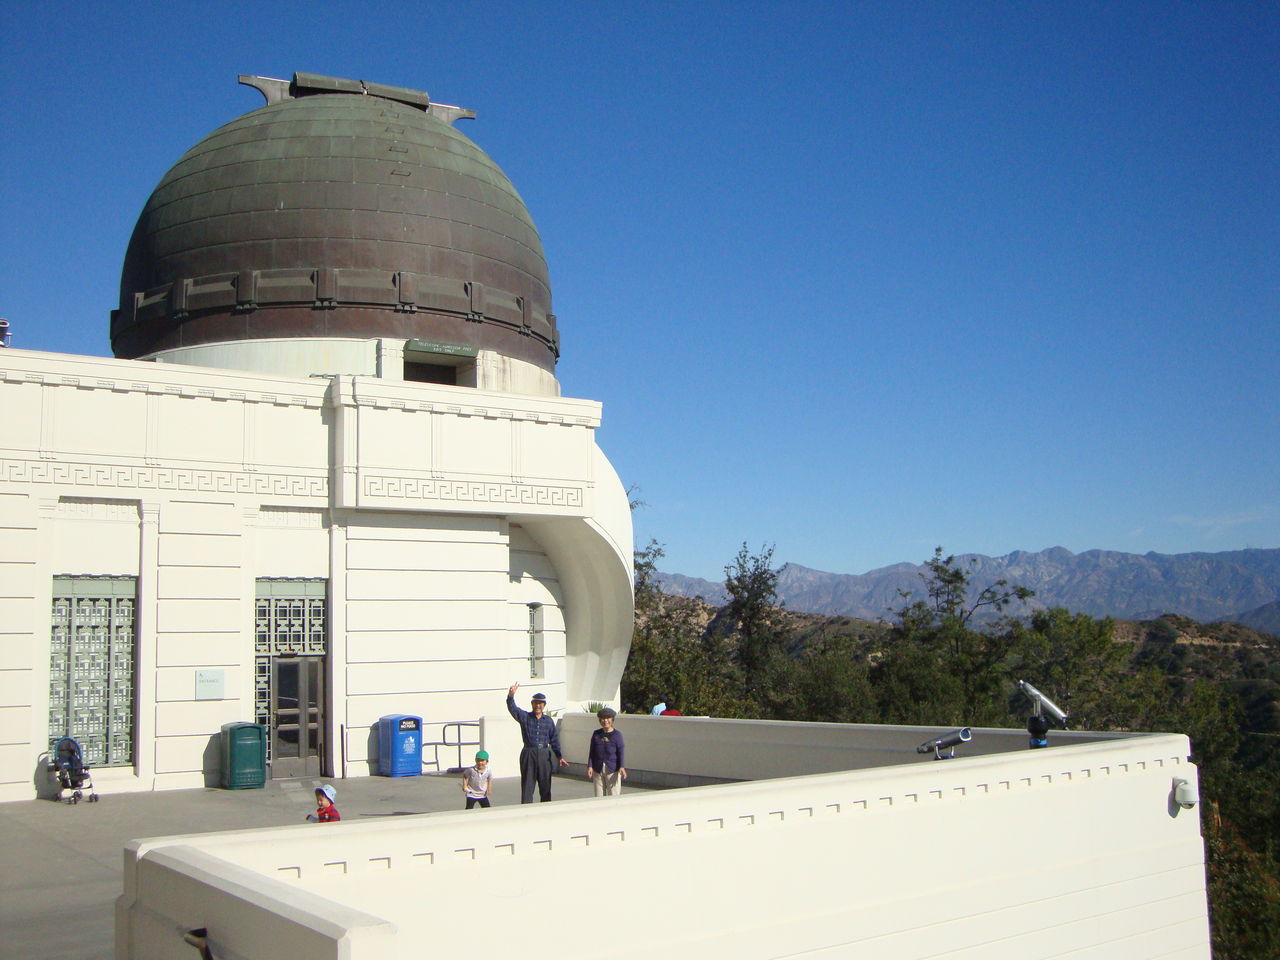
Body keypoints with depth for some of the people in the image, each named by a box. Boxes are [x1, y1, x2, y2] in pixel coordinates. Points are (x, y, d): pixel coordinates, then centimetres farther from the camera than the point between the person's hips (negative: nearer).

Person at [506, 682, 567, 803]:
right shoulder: (525, 717, 2)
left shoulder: (549, 721, 8)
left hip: (544, 755, 2)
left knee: (545, 786, 9)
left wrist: (559, 756, 4)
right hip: (528, 755, -2)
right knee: (527, 785, 0)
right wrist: (511, 695, -35)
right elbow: (512, 708, -15)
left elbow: (554, 740, 10)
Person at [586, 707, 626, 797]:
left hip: (612, 770, -3)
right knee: (599, 796, 6)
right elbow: (592, 752, 8)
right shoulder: (596, 734, 7)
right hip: (598, 770, 3)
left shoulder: (617, 734, -2)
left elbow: (620, 753, -6)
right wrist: (590, 766, -2)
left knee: (614, 796, -5)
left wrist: (622, 767, -19)